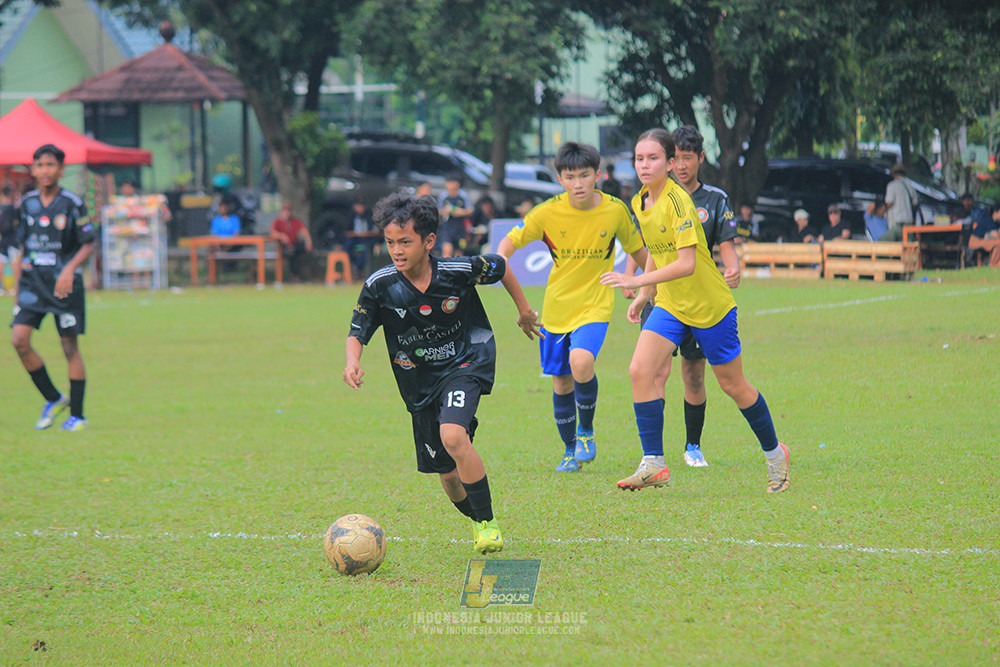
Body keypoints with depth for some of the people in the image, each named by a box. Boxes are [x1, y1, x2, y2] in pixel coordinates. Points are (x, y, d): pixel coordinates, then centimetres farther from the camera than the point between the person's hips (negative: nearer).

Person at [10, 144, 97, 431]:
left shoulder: (72, 203, -6)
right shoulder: (26, 204, 7)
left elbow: (89, 244, -5)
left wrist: (70, 269, -18)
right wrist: (19, 266, 9)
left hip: (63, 282, -4)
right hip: (32, 281, 4)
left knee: (70, 346, -2)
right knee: (19, 339, -10)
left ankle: (77, 415, 8)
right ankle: (53, 399, 7)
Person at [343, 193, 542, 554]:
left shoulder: (458, 271, -17)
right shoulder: (380, 286, -14)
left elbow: (500, 267, 3)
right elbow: (357, 334, -5)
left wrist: (524, 309, 17)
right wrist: (352, 362, -27)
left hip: (465, 365, -3)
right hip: (420, 383, 3)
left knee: (452, 437, -31)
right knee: (449, 476, 7)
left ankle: (489, 521, -16)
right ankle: (478, 522, 39)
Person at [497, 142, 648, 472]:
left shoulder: (616, 210, -8)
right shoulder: (549, 212, -10)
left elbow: (637, 249, 9)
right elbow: (510, 241, -2)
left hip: (595, 305, -2)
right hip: (557, 306, 2)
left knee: (581, 362, -27)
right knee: (561, 382, 8)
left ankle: (586, 431, -3)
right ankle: (571, 450, 28)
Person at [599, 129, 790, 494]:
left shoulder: (677, 201, -23)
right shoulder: (639, 203, 2)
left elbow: (686, 263, -31)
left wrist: (636, 282, -35)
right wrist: (643, 297, 17)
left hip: (709, 306, -6)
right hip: (669, 306, 6)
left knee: (732, 384, 6)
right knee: (640, 370, -14)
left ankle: (774, 453, 28)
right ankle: (653, 463, -12)